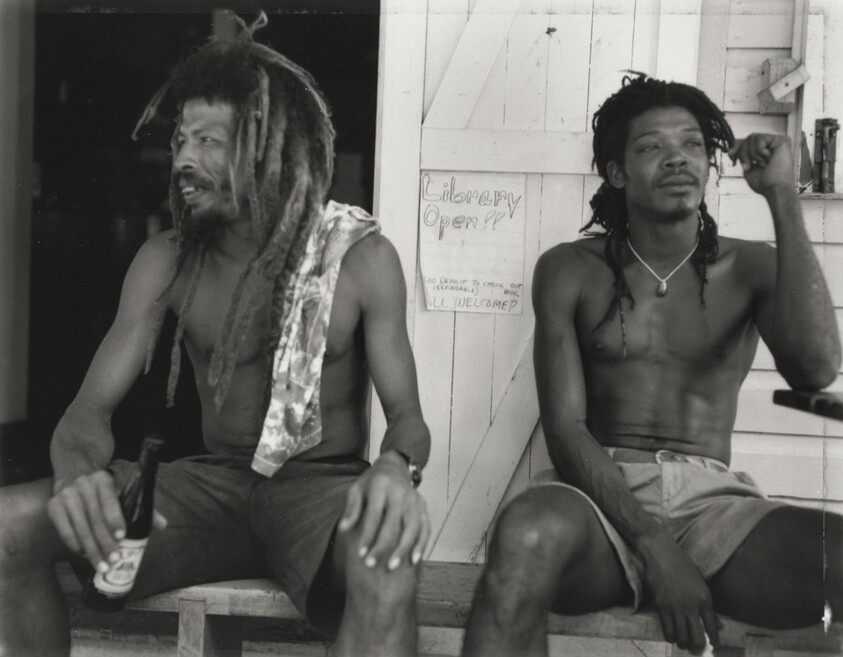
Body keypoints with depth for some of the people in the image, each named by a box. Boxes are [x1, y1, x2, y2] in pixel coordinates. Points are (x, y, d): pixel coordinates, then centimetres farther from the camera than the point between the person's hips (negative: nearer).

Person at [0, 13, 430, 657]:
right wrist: (80, 469, -28)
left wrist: (396, 466, -35)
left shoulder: (361, 257, -9)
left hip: (322, 486, -3)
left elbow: (407, 416, -9)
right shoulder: (166, 260, 0)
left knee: (388, 566, -39)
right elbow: (91, 406, -2)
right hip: (214, 483, 4)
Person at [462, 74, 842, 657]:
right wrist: (653, 546, -17)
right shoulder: (571, 270, 5)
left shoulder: (751, 269, 9)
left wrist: (783, 199, -10)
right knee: (528, 533, -37)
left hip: (714, 499, 2)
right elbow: (565, 428, -4)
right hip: (604, 492, -1)